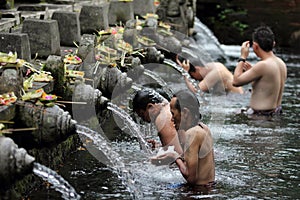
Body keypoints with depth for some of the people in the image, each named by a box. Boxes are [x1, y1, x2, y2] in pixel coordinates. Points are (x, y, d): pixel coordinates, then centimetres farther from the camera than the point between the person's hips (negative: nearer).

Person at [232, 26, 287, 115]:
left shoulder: (263, 65, -23)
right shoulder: (281, 63, 5)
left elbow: (236, 81, -15)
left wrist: (242, 57, -6)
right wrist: (251, 71, 14)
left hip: (260, 115, -9)